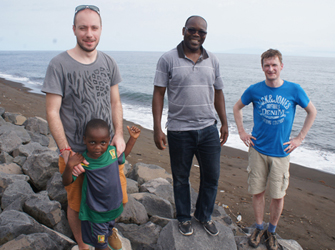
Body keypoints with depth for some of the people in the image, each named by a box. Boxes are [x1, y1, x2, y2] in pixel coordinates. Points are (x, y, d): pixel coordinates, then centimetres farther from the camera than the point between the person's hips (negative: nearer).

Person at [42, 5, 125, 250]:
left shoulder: (109, 63, 2)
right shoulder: (59, 64, -13)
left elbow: (115, 102, 7)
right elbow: (52, 112, -13)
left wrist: (119, 134, -7)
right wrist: (66, 152, -20)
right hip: (75, 151, -4)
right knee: (76, 204, 13)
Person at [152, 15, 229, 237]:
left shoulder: (212, 60, 7)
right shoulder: (168, 59, -5)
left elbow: (218, 93, 13)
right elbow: (158, 94, -6)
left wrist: (224, 123, 12)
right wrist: (157, 129, -11)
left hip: (208, 129, 4)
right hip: (179, 131, -3)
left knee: (212, 176, 12)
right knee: (181, 178, 11)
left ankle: (204, 216, 34)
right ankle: (184, 218, 33)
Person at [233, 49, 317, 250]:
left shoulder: (294, 90, -6)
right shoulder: (254, 90, -4)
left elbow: (312, 112, 7)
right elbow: (237, 107, 13)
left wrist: (300, 138, 1)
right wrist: (242, 132, 5)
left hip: (281, 153, -1)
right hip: (258, 150, 1)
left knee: (278, 196, 6)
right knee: (257, 192, 8)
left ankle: (272, 231, 27)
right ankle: (259, 228, 29)